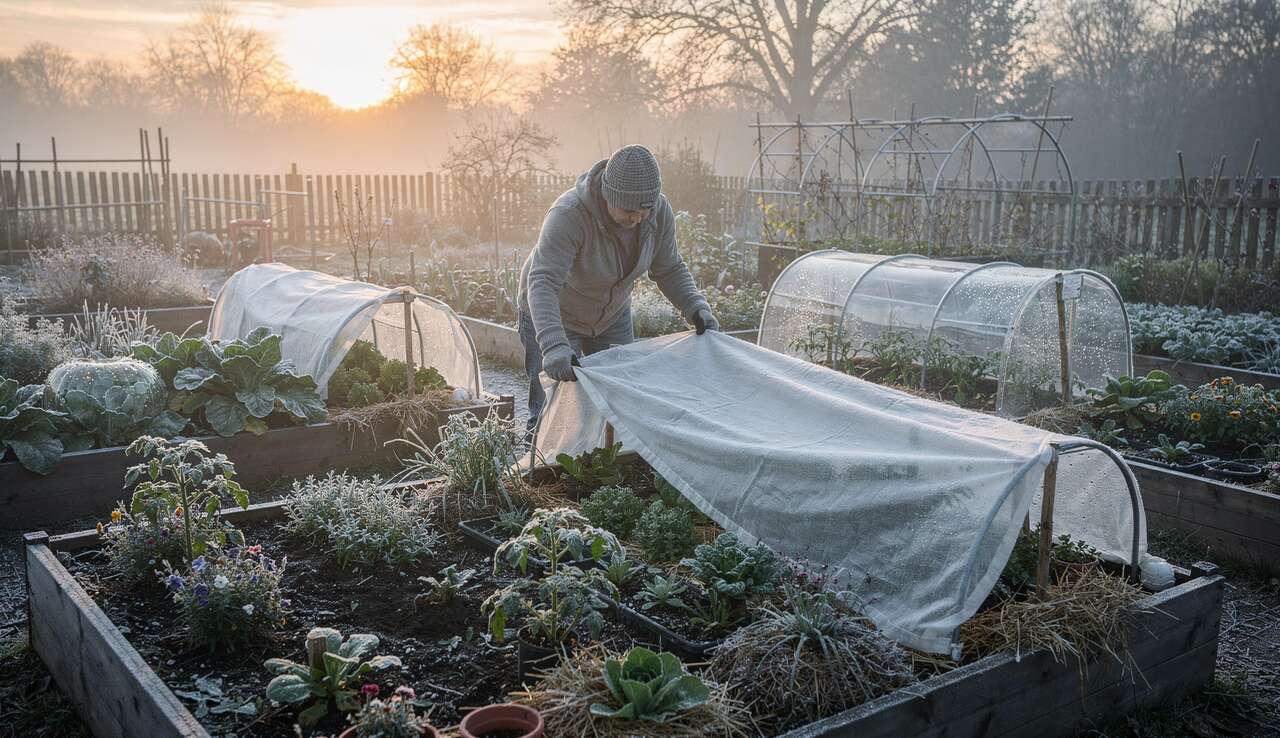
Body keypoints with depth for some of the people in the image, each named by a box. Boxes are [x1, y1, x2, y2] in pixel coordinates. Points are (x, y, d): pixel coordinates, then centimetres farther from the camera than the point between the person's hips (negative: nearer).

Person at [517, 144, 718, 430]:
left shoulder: (660, 212, -19)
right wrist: (553, 346, -57)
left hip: (612, 316, 5)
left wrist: (697, 309, -18)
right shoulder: (568, 215, -37)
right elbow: (543, 282, -45)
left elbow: (670, 270, -3)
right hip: (553, 315, -5)